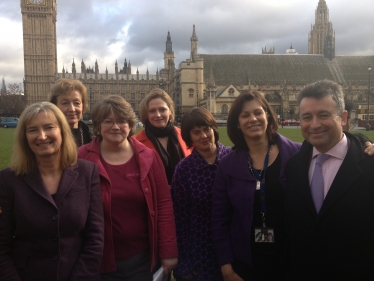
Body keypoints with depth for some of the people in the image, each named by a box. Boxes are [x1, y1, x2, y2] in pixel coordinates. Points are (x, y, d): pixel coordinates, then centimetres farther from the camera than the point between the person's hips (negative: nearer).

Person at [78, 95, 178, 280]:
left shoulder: (148, 157, -2)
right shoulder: (82, 159, -8)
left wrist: (169, 251, -3)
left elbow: (164, 204, -2)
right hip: (100, 261, -1)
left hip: (142, 258, 2)